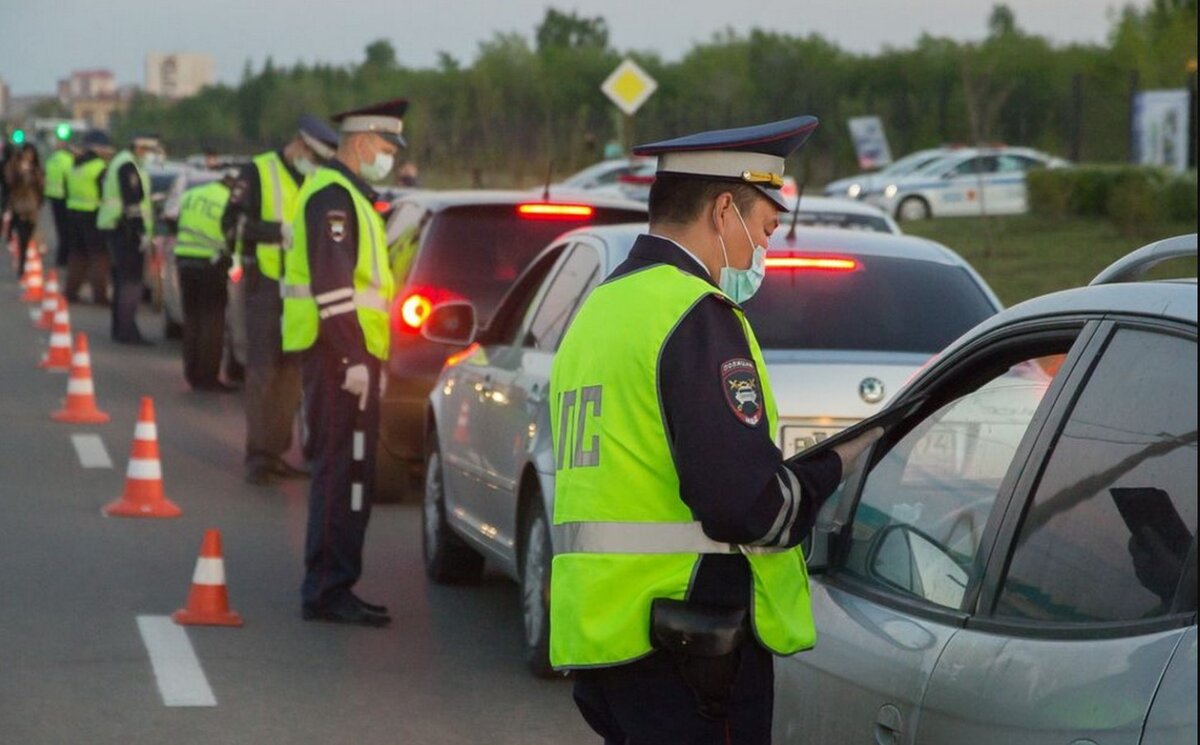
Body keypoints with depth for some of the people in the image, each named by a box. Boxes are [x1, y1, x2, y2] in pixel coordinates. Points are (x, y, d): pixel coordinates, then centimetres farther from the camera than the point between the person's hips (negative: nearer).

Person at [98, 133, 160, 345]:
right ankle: (127, 329, -12)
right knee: (131, 280, -10)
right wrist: (143, 231, -22)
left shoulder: (121, 162, 19)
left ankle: (120, 328, 22)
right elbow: (132, 202, -21)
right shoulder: (129, 167, -15)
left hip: (113, 227, 11)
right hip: (126, 231, -11)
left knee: (122, 279, 16)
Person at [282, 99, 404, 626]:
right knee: (345, 471, -10)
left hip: (347, 355, 11)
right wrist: (352, 360, -23)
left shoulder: (346, 195, 21)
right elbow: (331, 286, -21)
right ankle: (328, 590, -8)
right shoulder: (332, 195, -12)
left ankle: (329, 588, 18)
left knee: (344, 473, 13)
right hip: (340, 354, -11)